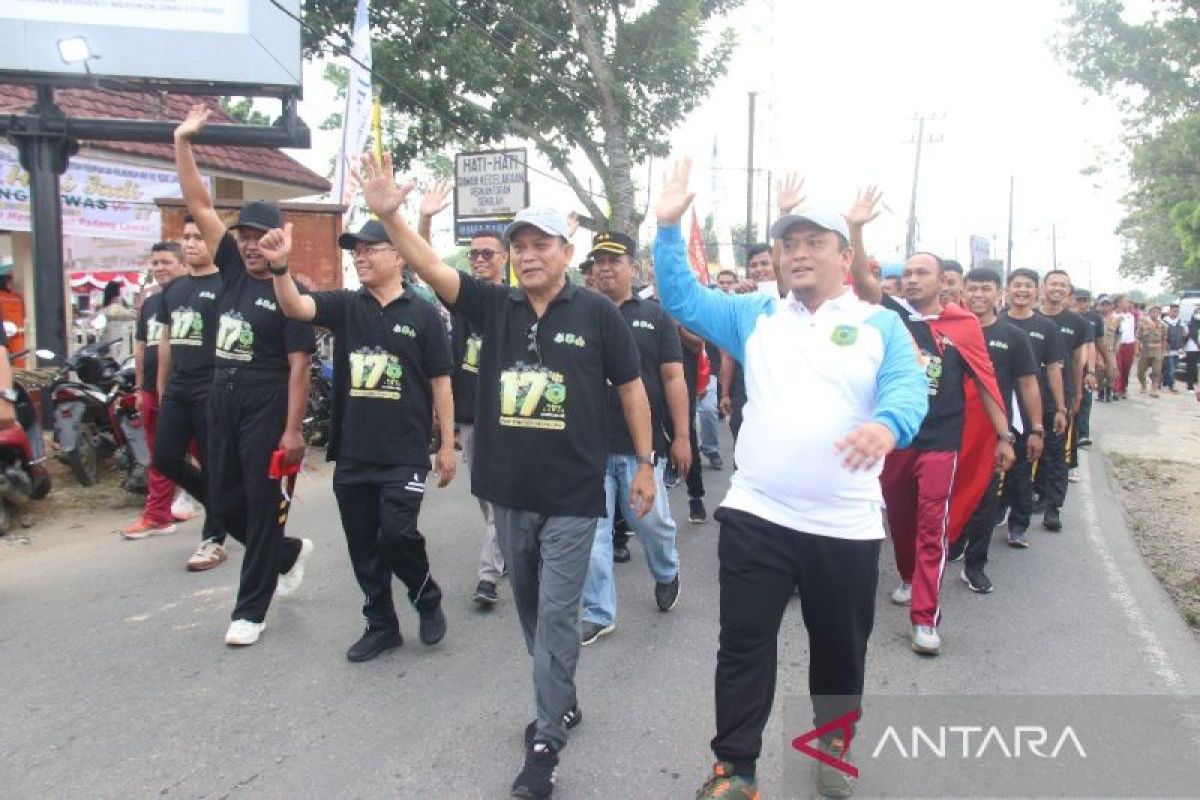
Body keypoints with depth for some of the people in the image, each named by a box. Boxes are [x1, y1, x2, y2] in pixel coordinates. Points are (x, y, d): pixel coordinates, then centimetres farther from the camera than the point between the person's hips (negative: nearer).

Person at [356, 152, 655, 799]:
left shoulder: (596, 312, -6)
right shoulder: (494, 306, 1)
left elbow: (631, 388, 0)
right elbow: (431, 268, -10)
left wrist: (644, 463, 0)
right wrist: (388, 214, -26)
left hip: (572, 495, -4)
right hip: (508, 491, 4)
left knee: (556, 616, 1)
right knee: (530, 610, 18)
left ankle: (546, 742, 12)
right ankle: (562, 701, 39)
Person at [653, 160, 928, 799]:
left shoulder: (879, 325, 3)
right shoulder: (757, 317, 9)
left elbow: (908, 387, -12)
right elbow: (681, 299, 6)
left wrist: (886, 423, -35)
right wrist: (669, 226, -5)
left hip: (845, 525, 0)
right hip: (755, 515, 1)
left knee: (840, 650, 18)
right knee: (743, 645, 7)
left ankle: (835, 744, 43)